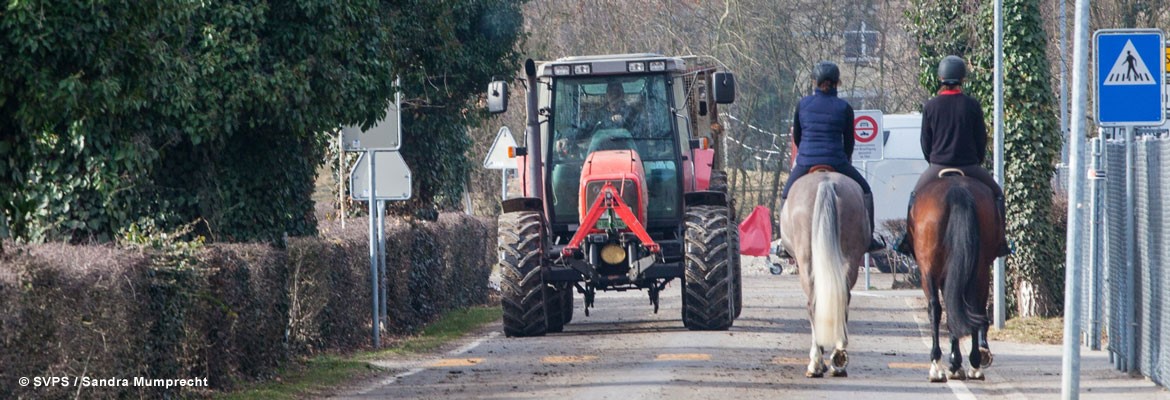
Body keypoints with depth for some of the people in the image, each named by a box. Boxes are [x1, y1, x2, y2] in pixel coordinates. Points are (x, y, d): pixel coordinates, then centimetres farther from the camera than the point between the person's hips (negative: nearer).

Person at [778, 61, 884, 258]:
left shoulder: (803, 104, 5)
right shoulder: (844, 108, 0)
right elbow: (849, 141, 6)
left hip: (805, 162, 1)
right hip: (835, 161, -1)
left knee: (786, 197, 24)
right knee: (864, 191, 19)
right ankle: (867, 239, 14)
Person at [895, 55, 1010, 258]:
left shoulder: (930, 106, -3)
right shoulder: (972, 105, -6)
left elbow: (925, 142, 4)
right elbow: (982, 140, 0)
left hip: (938, 167, 1)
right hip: (969, 165, -1)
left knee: (915, 195, 25)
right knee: (996, 193, 21)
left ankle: (910, 239, 18)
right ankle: (998, 239, 13)